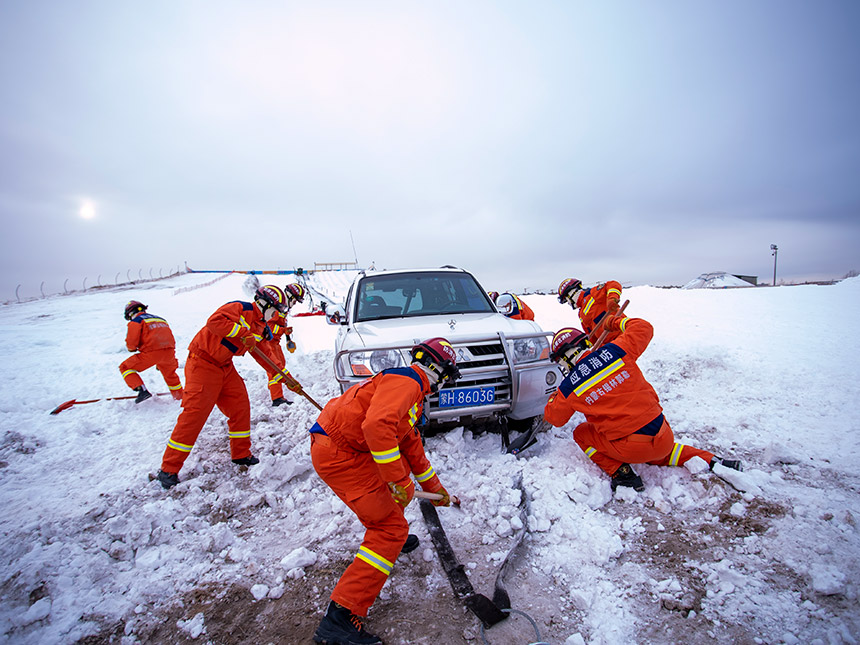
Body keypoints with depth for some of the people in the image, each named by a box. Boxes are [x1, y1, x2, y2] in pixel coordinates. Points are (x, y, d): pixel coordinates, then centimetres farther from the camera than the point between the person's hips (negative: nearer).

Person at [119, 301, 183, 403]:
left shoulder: (135, 321, 6)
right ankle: (179, 396, 40)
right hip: (169, 352, 6)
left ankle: (142, 390, -6)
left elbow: (131, 342, -6)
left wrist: (132, 348, 20)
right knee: (170, 374, 31)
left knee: (125, 367, 12)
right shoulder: (160, 319, 26)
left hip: (151, 352, -6)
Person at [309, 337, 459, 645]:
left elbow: (411, 444, 27)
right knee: (391, 528, -6)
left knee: (399, 491, 27)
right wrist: (398, 480, -23)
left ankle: (391, 538, 47)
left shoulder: (413, 390, 19)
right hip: (337, 454, -10)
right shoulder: (405, 381, -14)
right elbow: (378, 425, -32)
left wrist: (434, 487, 33)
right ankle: (339, 618, -1)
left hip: (353, 448, 10)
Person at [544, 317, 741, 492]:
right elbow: (643, 328, 11)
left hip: (632, 448, -5)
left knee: (581, 433, 14)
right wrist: (617, 322, 27)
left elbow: (555, 418, 6)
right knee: (655, 454, 38)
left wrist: (555, 395, 24)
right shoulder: (614, 351, -6)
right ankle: (710, 460, 24)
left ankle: (621, 474, 3)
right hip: (664, 438, 5)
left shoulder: (570, 388, -11)